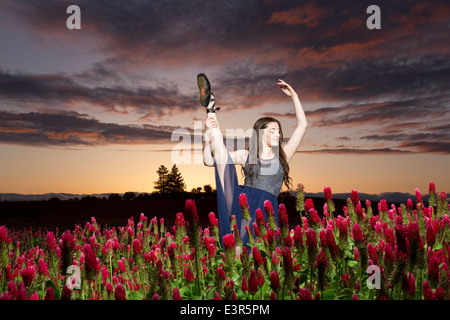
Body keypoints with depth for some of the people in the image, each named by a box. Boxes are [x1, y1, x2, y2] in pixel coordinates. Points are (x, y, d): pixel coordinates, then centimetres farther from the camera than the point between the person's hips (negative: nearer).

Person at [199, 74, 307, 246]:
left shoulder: (282, 156, 17)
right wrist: (208, 132, -4)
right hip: (239, 201, 0)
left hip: (266, 208, 1)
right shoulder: (246, 155, 15)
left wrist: (294, 95, 11)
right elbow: (209, 161, 10)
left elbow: (302, 125, 13)